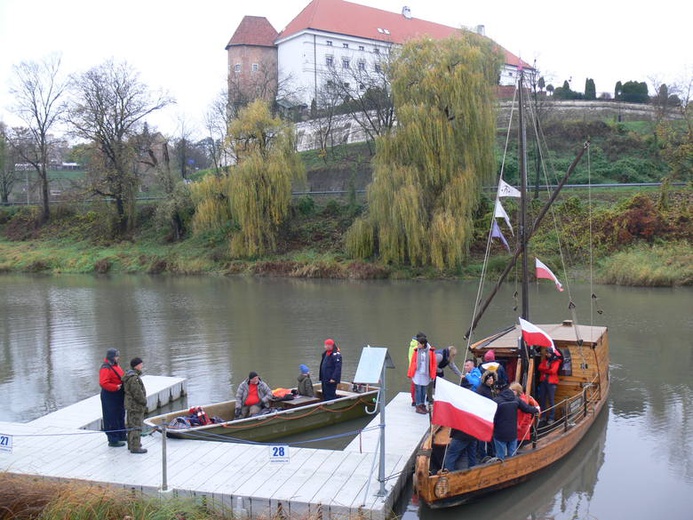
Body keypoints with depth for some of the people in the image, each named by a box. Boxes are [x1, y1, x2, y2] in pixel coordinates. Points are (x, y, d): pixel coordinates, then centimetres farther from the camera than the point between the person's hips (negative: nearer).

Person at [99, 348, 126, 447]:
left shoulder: (115, 365, 12)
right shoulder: (105, 368, -19)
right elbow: (103, 383, -29)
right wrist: (116, 387, -26)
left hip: (118, 396, 10)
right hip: (110, 397, -10)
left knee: (120, 416, 19)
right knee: (112, 418, -3)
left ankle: (120, 436, 32)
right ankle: (113, 440, 3)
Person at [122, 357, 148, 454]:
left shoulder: (129, 375, 10)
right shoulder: (134, 378, -24)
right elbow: (137, 393, -25)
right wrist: (144, 402, -10)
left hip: (130, 405, 11)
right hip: (136, 406, -11)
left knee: (131, 425, 19)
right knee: (136, 426, -5)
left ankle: (131, 444, 31)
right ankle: (135, 447, -2)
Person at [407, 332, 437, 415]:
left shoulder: (431, 351, -3)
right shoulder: (416, 351, -1)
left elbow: (434, 364, 1)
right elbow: (412, 363, 2)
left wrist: (433, 375, -1)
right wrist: (410, 374, 0)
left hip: (426, 374, 1)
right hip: (417, 374, -1)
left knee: (424, 391, 9)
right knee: (418, 390, -2)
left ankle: (423, 405, 20)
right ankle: (418, 406, 3)